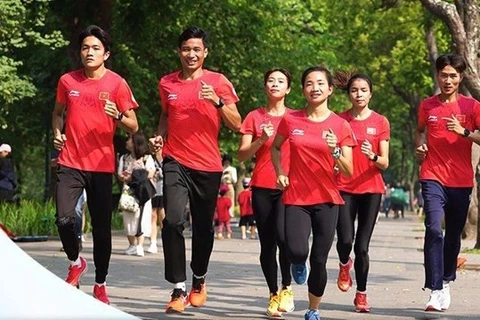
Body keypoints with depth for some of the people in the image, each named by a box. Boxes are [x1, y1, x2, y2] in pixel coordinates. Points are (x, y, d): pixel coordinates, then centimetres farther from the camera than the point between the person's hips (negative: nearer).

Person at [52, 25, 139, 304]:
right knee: (64, 218, -16)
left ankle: (100, 284, 19)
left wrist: (118, 115, -22)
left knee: (102, 228, 3)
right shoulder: (67, 81, 5)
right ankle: (76, 262, 13)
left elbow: (133, 127, -2)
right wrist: (57, 132, 3)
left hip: (102, 165, -1)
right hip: (70, 163, 1)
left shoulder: (117, 84, -2)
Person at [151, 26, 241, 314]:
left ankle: (199, 281, 36)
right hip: (176, 162, 1)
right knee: (173, 221, -19)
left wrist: (217, 101, -18)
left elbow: (236, 125, -4)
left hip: (208, 166, 0)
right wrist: (160, 136, 7)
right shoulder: (167, 84, 7)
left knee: (203, 228, 11)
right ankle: (179, 289, -14)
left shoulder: (218, 82, -1)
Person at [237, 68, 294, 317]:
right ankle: (273, 295, 17)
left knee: (283, 236, -21)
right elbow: (242, 155, 4)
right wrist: (261, 140, -12)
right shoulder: (254, 117, 7)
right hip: (262, 187, 2)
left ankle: (286, 288, -3)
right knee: (267, 244, 4)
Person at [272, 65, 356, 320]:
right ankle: (298, 264, 18)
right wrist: (280, 173, 3)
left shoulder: (340, 126, -2)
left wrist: (335, 151, -20)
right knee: (297, 251, -21)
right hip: (296, 199, 0)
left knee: (319, 260, 1)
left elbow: (348, 171, -2)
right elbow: (275, 147, 19)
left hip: (327, 200, 0)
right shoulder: (290, 120, 0)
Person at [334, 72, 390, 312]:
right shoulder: (339, 120, 3)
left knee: (362, 246, -2)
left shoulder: (380, 122, 2)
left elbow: (384, 164, -1)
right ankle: (344, 264, 22)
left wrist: (373, 156, -21)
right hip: (344, 188, 0)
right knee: (345, 240, -14)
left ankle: (361, 294, 12)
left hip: (371, 189, 0)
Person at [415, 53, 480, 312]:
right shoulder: (427, 106, 6)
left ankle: (446, 281, 33)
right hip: (433, 178, -1)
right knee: (434, 229, -18)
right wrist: (420, 145, 5)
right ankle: (436, 290, -20)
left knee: (454, 235, 11)